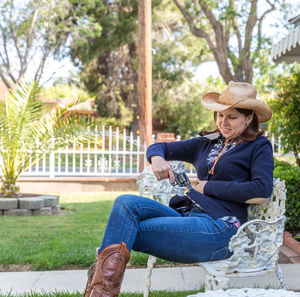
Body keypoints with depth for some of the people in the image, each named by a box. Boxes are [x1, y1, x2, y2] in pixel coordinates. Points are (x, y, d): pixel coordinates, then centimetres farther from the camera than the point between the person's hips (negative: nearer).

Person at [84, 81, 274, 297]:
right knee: (127, 203, -22)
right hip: (185, 214, 7)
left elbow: (263, 191, -9)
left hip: (220, 228, -6)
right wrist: (157, 158, 3)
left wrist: (208, 187, -5)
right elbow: (158, 147, 29)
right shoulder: (207, 143, 25)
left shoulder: (259, 147, 9)